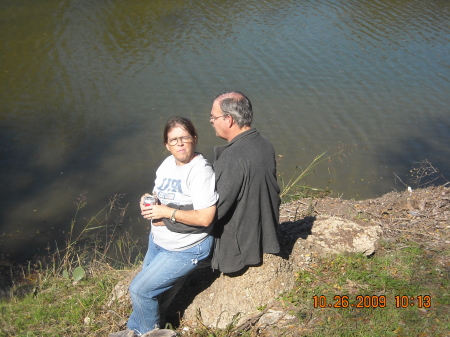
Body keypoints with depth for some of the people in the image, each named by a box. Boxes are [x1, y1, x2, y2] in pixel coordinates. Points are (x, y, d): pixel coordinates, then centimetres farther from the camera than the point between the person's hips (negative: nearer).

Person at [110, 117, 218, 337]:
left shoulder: (200, 172, -24)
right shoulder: (168, 164, 1)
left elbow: (205, 218, -30)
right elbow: (158, 195, 16)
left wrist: (167, 212, -23)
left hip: (185, 250, -8)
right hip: (158, 240, 8)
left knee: (139, 289, -4)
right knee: (147, 286, 20)